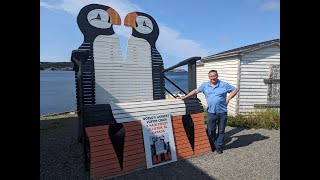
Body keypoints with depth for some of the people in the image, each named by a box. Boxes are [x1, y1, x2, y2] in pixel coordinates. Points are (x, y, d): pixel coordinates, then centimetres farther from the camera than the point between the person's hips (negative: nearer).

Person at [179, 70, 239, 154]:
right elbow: (195, 91, 10)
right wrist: (185, 97, 7)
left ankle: (219, 147, 25)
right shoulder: (205, 85, 6)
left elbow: (235, 90, 5)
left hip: (222, 112, -1)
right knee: (211, 131, 8)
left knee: (221, 131, 9)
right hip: (211, 112, 2)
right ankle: (214, 145, 29)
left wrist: (228, 98, -7)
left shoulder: (224, 85, 0)